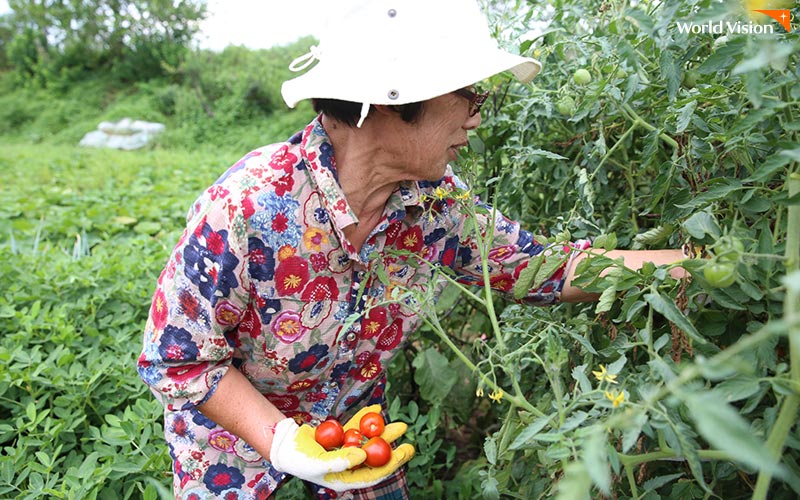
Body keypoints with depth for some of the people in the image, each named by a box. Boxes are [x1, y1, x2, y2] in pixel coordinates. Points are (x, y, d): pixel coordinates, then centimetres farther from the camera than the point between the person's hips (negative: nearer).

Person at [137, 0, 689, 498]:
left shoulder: (439, 202, -19)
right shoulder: (245, 208, -34)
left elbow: (548, 268, -9)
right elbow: (179, 360, -22)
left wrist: (694, 262, -12)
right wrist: (283, 443, -31)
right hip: (237, 442, -3)